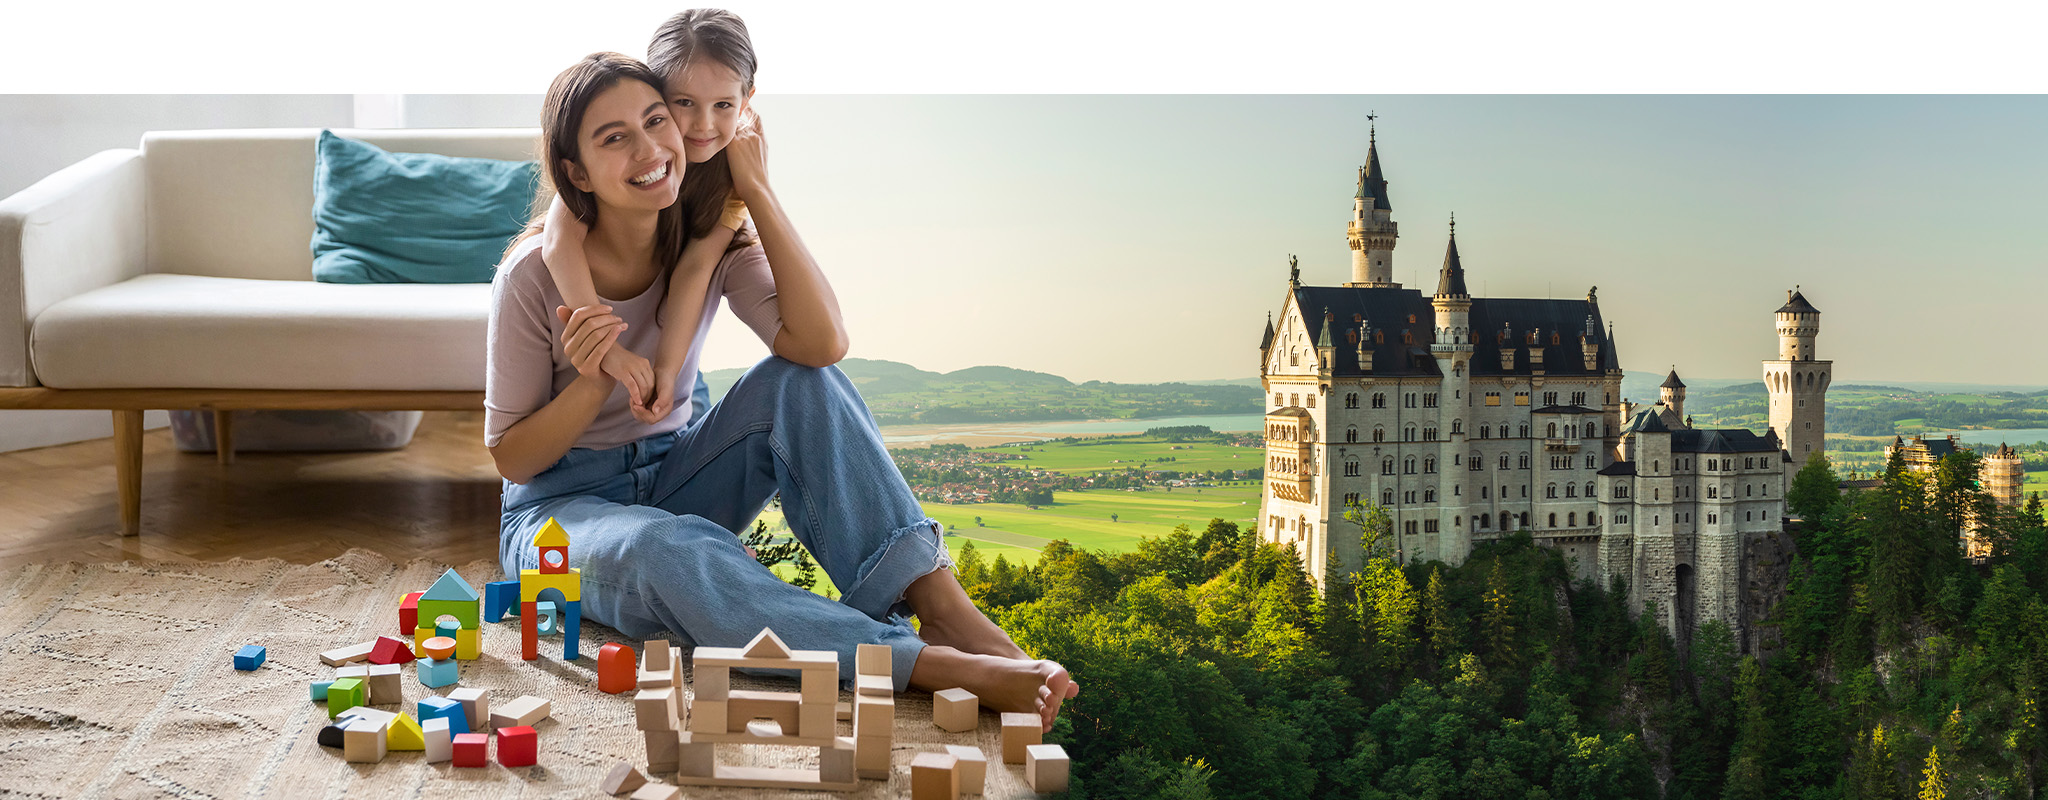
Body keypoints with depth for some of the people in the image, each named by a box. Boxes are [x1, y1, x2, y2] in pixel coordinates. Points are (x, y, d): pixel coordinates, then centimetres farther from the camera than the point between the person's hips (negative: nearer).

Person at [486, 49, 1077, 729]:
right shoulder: (535, 276, -17)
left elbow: (821, 342, -27)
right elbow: (510, 458, -9)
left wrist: (756, 189, -23)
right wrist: (591, 384, -28)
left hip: (674, 479, 4)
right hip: (563, 511, -4)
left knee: (797, 383, -25)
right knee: (672, 549, -41)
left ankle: (939, 603, -35)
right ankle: (936, 666, -48)